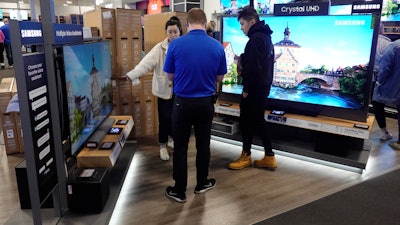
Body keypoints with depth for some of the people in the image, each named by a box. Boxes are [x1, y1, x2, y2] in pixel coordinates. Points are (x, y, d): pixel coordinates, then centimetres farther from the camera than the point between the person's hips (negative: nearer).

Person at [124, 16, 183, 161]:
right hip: (164, 89, -2)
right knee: (165, 118, 2)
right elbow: (146, 62, -21)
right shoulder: (160, 48, -8)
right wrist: (132, 75, -35)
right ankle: (163, 146, 23)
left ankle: (171, 139, 40)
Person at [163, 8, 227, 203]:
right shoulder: (217, 46, -4)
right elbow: (220, 78, 5)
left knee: (180, 147, 9)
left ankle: (179, 191, 17)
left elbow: (170, 76, 0)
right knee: (203, 145, 16)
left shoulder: (176, 44, -10)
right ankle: (202, 183, 31)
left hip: (182, 103, -2)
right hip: (206, 103, 2)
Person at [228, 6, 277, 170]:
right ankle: (269, 157, 18)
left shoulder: (255, 39, -16)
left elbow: (253, 67, -22)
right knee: (259, 120, 14)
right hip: (263, 86, 10)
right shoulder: (265, 36, 15)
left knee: (246, 121, 2)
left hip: (254, 88, -10)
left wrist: (246, 89, -16)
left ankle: (246, 156, 16)